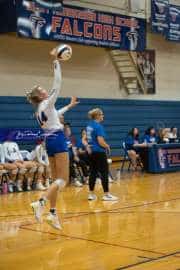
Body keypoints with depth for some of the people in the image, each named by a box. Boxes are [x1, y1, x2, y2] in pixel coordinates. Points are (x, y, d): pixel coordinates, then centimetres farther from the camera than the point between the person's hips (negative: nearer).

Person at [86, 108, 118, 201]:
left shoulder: (89, 126, 10)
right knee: (104, 172, -1)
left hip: (92, 152, 8)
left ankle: (91, 194, 13)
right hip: (99, 152, -8)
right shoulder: (98, 126, -15)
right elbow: (101, 142, -19)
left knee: (93, 172, 11)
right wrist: (107, 146, -3)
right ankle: (106, 194, 1)